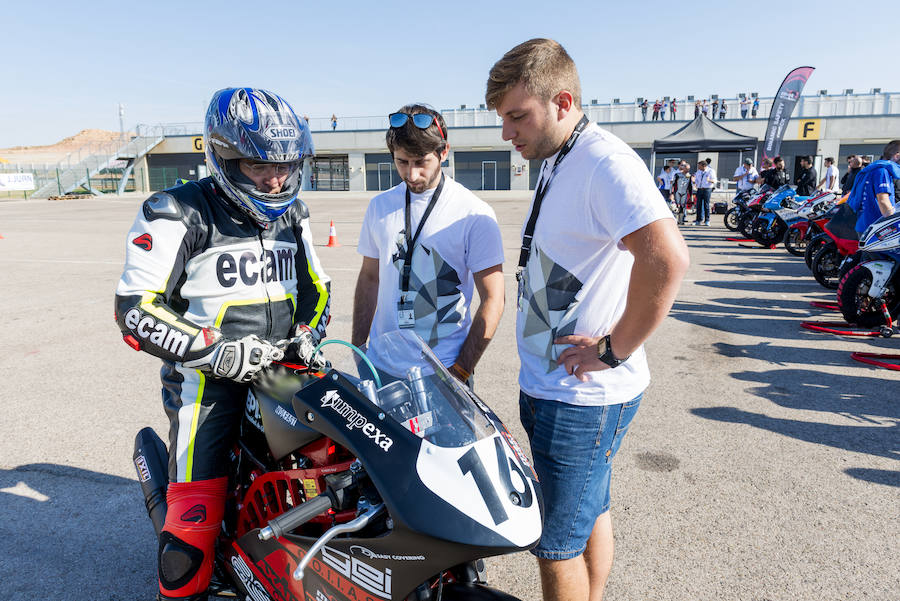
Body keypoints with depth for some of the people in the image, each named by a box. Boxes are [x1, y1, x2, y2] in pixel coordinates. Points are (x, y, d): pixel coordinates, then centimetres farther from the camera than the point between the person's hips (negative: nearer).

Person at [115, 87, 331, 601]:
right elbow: (137, 312, -12)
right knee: (195, 520, -9)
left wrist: (308, 335, 1)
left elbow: (316, 287, 20)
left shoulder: (293, 216, 9)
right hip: (208, 383, -5)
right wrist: (215, 352, -20)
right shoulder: (178, 214, -10)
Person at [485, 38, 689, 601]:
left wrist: (614, 349, -23)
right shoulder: (559, 161, 12)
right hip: (551, 384, 9)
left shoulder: (606, 162, -19)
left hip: (580, 397, -9)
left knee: (557, 544, 4)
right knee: (590, 513, 23)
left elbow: (667, 259, -34)